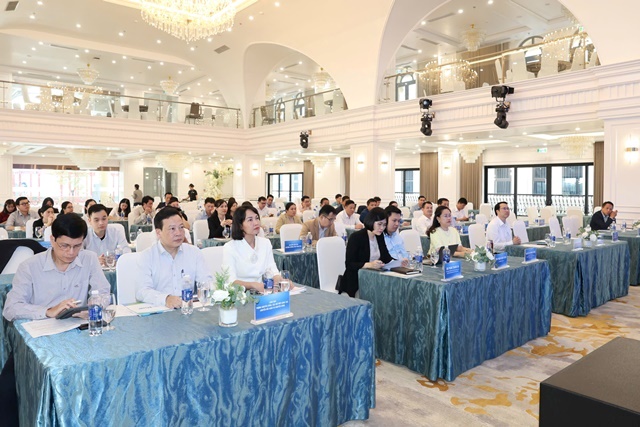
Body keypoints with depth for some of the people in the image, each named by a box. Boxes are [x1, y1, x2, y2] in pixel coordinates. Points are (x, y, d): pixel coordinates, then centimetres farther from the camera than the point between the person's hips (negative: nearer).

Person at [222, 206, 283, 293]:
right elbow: (231, 281, -16)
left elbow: (272, 269, 3)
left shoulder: (266, 243, 9)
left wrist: (282, 281, -19)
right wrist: (253, 285, -33)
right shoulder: (229, 248, -7)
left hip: (261, 292, 4)